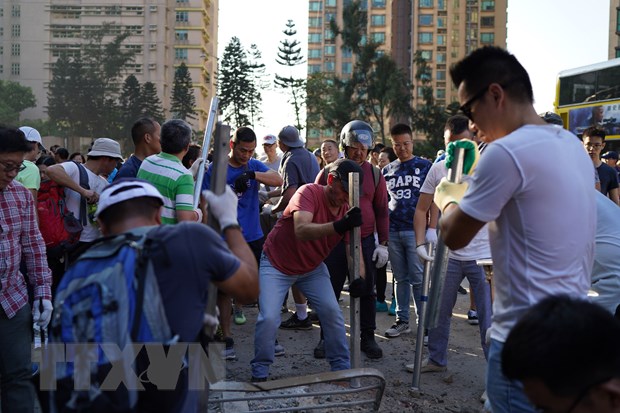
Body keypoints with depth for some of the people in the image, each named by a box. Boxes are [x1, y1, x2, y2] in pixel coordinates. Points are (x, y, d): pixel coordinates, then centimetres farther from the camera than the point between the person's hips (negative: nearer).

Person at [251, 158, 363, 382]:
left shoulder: (348, 211, -12)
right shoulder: (309, 193, -29)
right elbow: (301, 231, -46)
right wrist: (339, 226, -60)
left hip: (312, 268, 5)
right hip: (276, 265, -5)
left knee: (332, 312, -4)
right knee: (269, 317, -14)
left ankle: (342, 367, 15)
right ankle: (259, 372, 9)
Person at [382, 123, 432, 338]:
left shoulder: (424, 166, 2)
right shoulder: (387, 170, 12)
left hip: (415, 230, -4)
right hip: (393, 231, 4)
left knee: (418, 278, -3)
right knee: (400, 278, 11)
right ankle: (402, 320, 20)